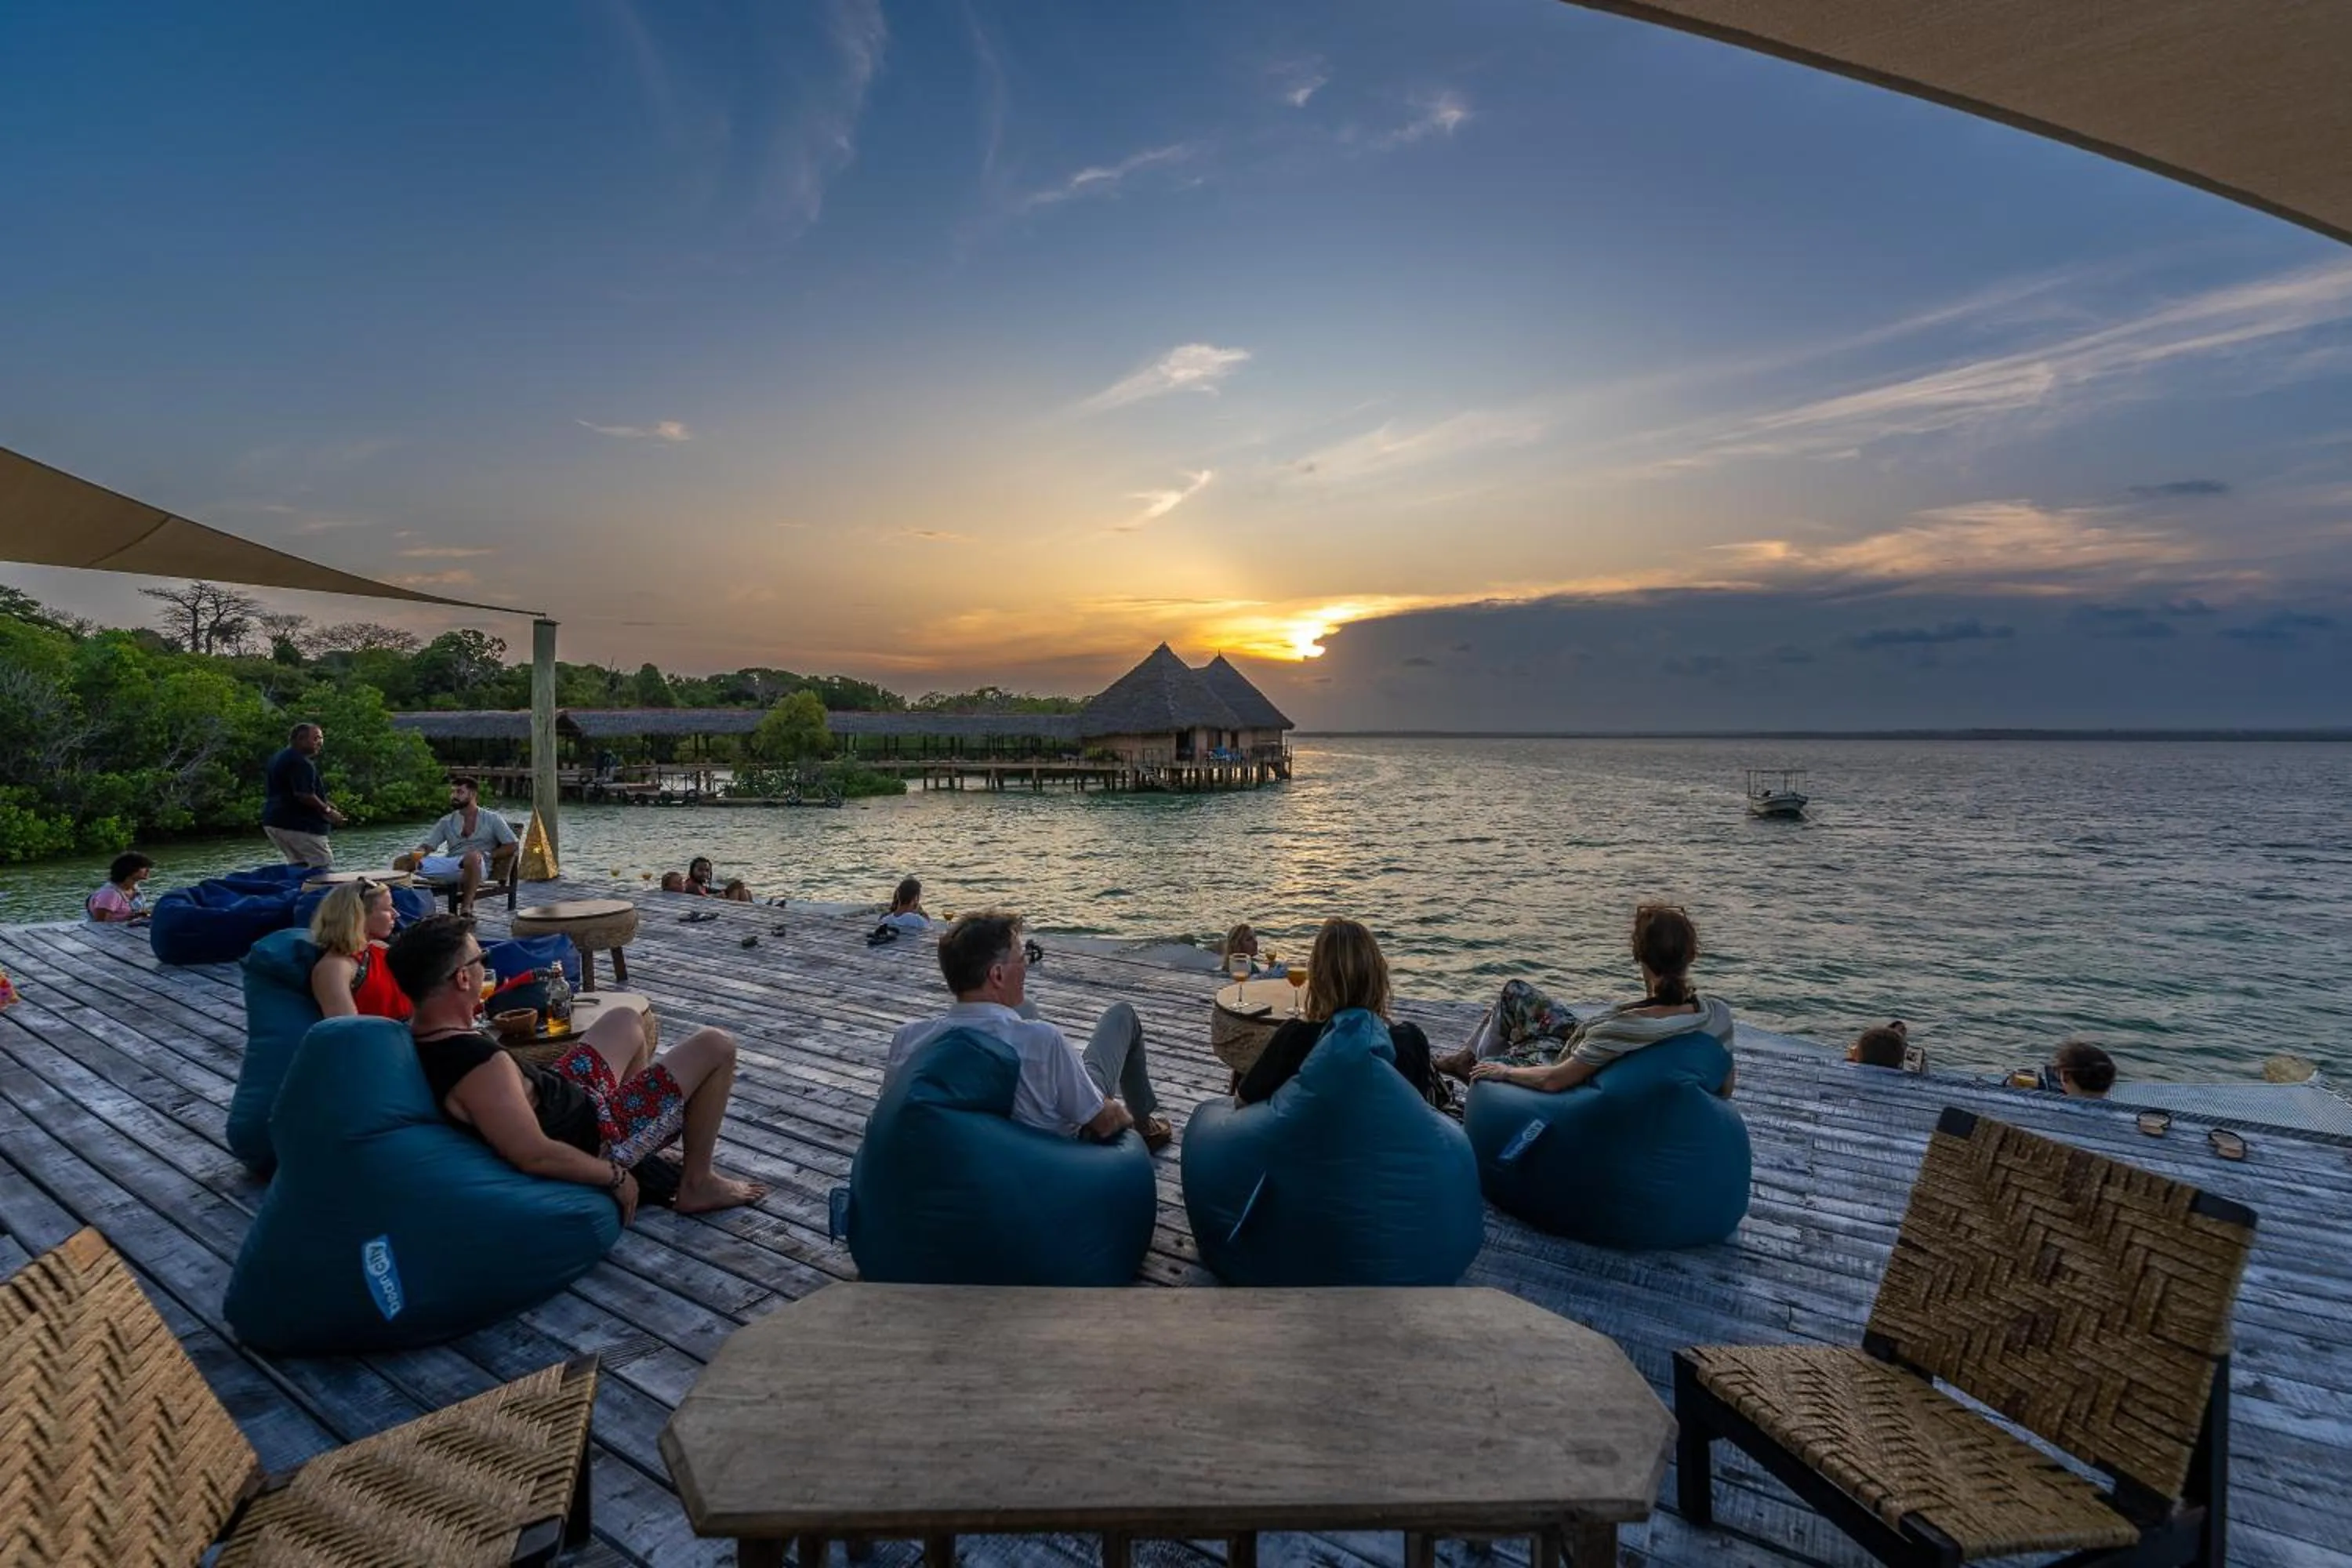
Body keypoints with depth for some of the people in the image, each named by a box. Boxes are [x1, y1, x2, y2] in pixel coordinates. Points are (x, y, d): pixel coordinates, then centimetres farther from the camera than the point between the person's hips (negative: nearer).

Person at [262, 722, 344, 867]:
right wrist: (327, 811, -11)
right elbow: (304, 795, -24)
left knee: (298, 863, 13)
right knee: (323, 864, -10)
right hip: (297, 824, -11)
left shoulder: (278, 757, 19)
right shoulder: (300, 762, -17)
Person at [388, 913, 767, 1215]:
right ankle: (697, 1185, 10)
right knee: (716, 1046, -5)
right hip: (592, 1136, -10)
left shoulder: (415, 1034, -8)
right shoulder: (480, 1062, -37)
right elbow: (535, 1157, -36)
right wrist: (616, 1177, -24)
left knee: (626, 1020, 28)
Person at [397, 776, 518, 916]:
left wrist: (486, 855, -9)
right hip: (450, 867, 4)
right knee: (402, 862, -14)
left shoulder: (492, 819, 11)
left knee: (472, 856, -40)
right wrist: (416, 854, -13)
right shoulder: (447, 822, 20)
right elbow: (427, 846, 10)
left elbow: (513, 845, 4)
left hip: (478, 867, -4)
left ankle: (466, 907, -37)